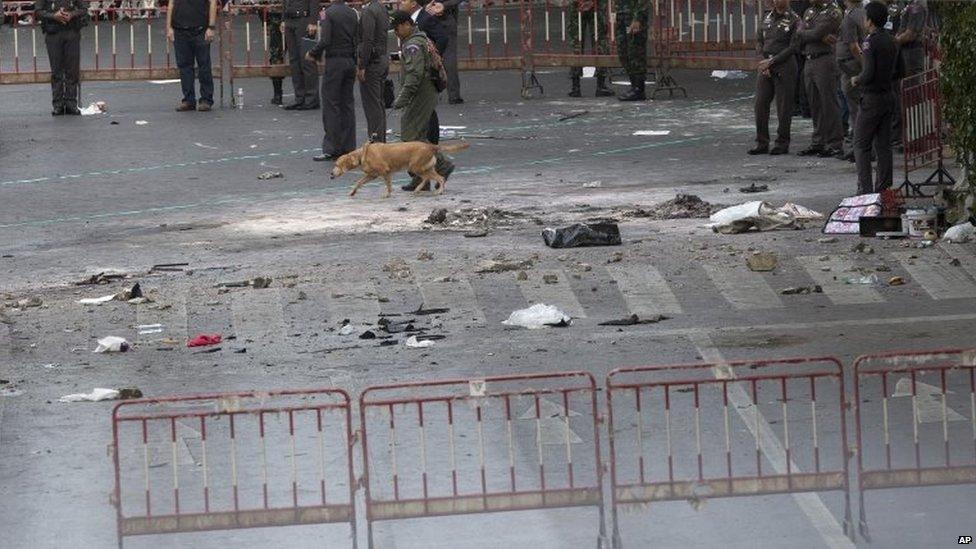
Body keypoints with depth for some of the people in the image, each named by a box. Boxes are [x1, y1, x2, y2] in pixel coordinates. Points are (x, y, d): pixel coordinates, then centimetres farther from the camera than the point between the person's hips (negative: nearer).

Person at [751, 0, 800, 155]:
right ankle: (762, 143, 6)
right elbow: (759, 41, 14)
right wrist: (765, 60, -2)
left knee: (783, 106, -2)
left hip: (785, 66, -6)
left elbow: (792, 47, -11)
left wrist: (772, 62, -13)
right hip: (766, 65, 6)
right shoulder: (767, 18, 13)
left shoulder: (794, 20, -5)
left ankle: (782, 143, 6)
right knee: (760, 103, 1)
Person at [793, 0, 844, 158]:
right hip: (809, 62, 8)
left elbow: (816, 33, -17)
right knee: (815, 105, 10)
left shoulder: (833, 13, -8)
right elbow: (799, 34, 3)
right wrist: (820, 37, -11)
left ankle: (835, 144, -4)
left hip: (825, 61, -8)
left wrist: (804, 34, 2)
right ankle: (818, 142, 16)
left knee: (829, 105, -6)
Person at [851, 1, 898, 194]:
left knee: (861, 144, -2)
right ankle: (884, 187, 10)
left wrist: (857, 80, -3)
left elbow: (868, 74, -21)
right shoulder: (891, 41, 8)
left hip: (872, 99, -8)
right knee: (884, 144, 11)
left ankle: (865, 188, -8)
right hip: (888, 96, 8)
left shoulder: (870, 43, -16)